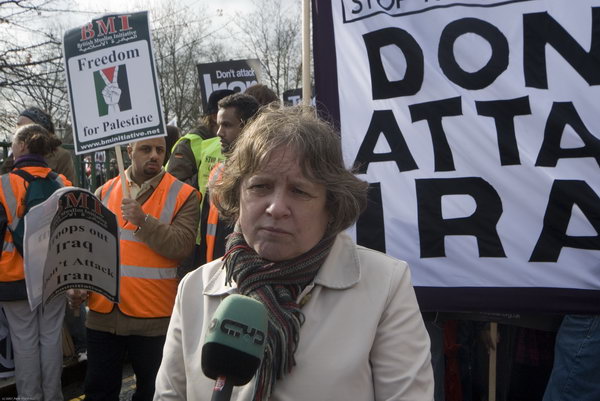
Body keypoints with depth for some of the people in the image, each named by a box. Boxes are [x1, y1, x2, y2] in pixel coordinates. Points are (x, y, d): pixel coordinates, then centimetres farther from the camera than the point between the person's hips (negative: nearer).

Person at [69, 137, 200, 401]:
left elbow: (182, 246, -15)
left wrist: (143, 220, -22)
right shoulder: (104, 192, 9)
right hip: (103, 310, 3)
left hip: (153, 317, -3)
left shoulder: (183, 196, -3)